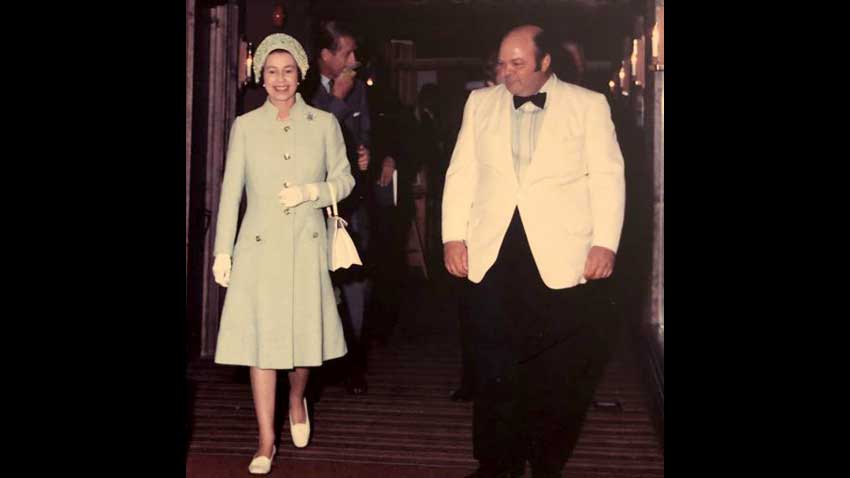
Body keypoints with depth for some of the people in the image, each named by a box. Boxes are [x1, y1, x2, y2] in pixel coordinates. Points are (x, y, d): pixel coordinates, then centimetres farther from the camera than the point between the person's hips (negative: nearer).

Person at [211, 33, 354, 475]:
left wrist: (310, 191, -10)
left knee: (304, 333, 4)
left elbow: (344, 179, 9)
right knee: (261, 339, -1)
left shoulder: (323, 123, 6)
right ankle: (266, 442, 9)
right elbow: (231, 191, 5)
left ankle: (297, 398, 37)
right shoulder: (245, 126, 5)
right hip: (259, 247, 0)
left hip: (306, 245, 0)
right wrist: (222, 252, 1)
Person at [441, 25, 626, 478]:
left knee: (561, 373, 3)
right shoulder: (480, 102, 11)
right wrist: (453, 236, 2)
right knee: (494, 368, 5)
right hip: (493, 255, 2)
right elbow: (461, 173, 11)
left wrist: (605, 243, -8)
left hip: (563, 256, -2)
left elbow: (607, 177, 0)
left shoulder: (588, 105, 4)